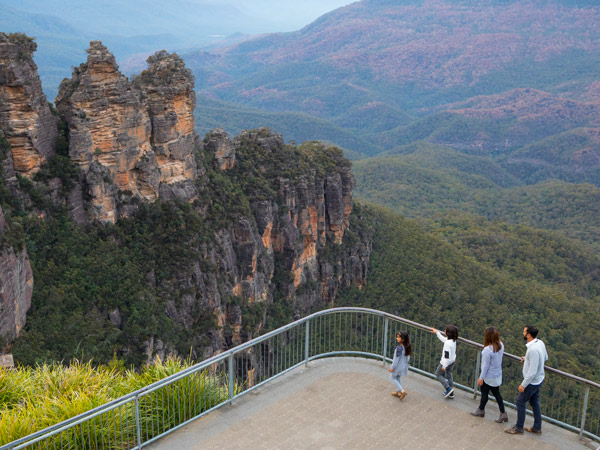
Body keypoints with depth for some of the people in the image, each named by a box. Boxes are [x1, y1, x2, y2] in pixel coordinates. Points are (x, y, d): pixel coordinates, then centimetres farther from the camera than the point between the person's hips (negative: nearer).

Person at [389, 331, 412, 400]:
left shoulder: (399, 348, -31)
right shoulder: (407, 347, -8)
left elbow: (396, 359, -25)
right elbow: (408, 358, 4)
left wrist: (392, 367, -14)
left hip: (398, 367, -7)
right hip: (404, 366, 7)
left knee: (392, 378, 14)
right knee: (398, 378, 25)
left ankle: (402, 391, 7)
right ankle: (398, 392, 36)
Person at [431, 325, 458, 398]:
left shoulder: (448, 343, -33)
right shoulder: (453, 340, -5)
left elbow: (447, 356, -29)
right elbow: (443, 339, 17)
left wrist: (444, 366, -19)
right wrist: (437, 332, 26)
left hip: (446, 362, -8)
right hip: (452, 361, 8)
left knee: (438, 374, 14)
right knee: (449, 376, 22)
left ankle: (448, 388, 8)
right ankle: (451, 393, 32)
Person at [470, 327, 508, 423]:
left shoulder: (487, 350, -32)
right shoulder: (501, 345, -10)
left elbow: (485, 365, -23)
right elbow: (500, 357, 4)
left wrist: (481, 377, -11)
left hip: (489, 376, -6)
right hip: (498, 374, 7)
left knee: (484, 393, 16)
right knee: (496, 393, 20)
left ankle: (481, 410, 37)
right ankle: (503, 413, 22)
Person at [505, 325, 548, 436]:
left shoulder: (533, 350, -34)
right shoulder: (540, 342, -5)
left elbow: (532, 371, -31)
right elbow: (545, 357, 14)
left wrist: (523, 385, -20)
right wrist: (527, 359, 13)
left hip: (532, 382, -9)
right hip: (538, 380, 9)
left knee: (520, 402, 8)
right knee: (534, 402, 22)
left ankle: (518, 427, 23)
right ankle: (537, 428, 35)